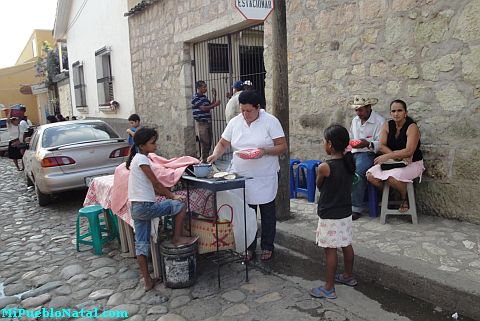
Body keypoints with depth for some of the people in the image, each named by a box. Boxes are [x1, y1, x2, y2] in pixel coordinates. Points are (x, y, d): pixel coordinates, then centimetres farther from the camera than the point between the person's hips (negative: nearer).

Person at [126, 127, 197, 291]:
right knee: (180, 205, -1)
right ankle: (177, 239, 9)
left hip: (135, 208, 10)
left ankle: (147, 281, 17)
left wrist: (168, 194, 12)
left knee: (141, 244, 10)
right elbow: (156, 183, -12)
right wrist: (173, 196, -1)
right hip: (145, 207, -10)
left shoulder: (137, 158, 18)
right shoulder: (142, 159, -11)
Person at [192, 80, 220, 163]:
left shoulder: (204, 97, 16)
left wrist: (214, 95, 9)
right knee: (205, 143, -8)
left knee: (209, 142, 11)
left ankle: (205, 158, 21)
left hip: (208, 122, 8)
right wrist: (215, 104, -15)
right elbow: (203, 108, -19)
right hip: (201, 123, -8)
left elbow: (211, 105, 17)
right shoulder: (195, 98, -11)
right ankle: (203, 160, -1)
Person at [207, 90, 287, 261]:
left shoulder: (270, 121, -8)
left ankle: (267, 247, 27)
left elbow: (282, 146, -9)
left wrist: (265, 151, -25)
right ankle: (249, 247, 24)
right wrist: (215, 154, -12)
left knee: (267, 213, 11)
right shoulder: (235, 122, 3)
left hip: (266, 177, -2)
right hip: (242, 176, 3)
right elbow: (223, 144, 8)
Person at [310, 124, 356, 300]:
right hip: (346, 212, 7)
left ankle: (329, 288, 11)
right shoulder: (349, 163, -2)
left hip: (330, 216, -7)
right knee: (346, 245, 20)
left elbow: (319, 186, -4)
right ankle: (348, 276, 39)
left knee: (330, 250, 1)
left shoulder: (325, 167, -22)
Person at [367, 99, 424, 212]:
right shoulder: (387, 125, 2)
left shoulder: (412, 127, -14)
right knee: (370, 175, -17)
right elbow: (382, 146, -7)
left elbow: (409, 151, -24)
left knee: (391, 177, -33)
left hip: (412, 164, -5)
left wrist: (388, 156, -29)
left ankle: (405, 198, -1)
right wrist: (398, 155, -21)